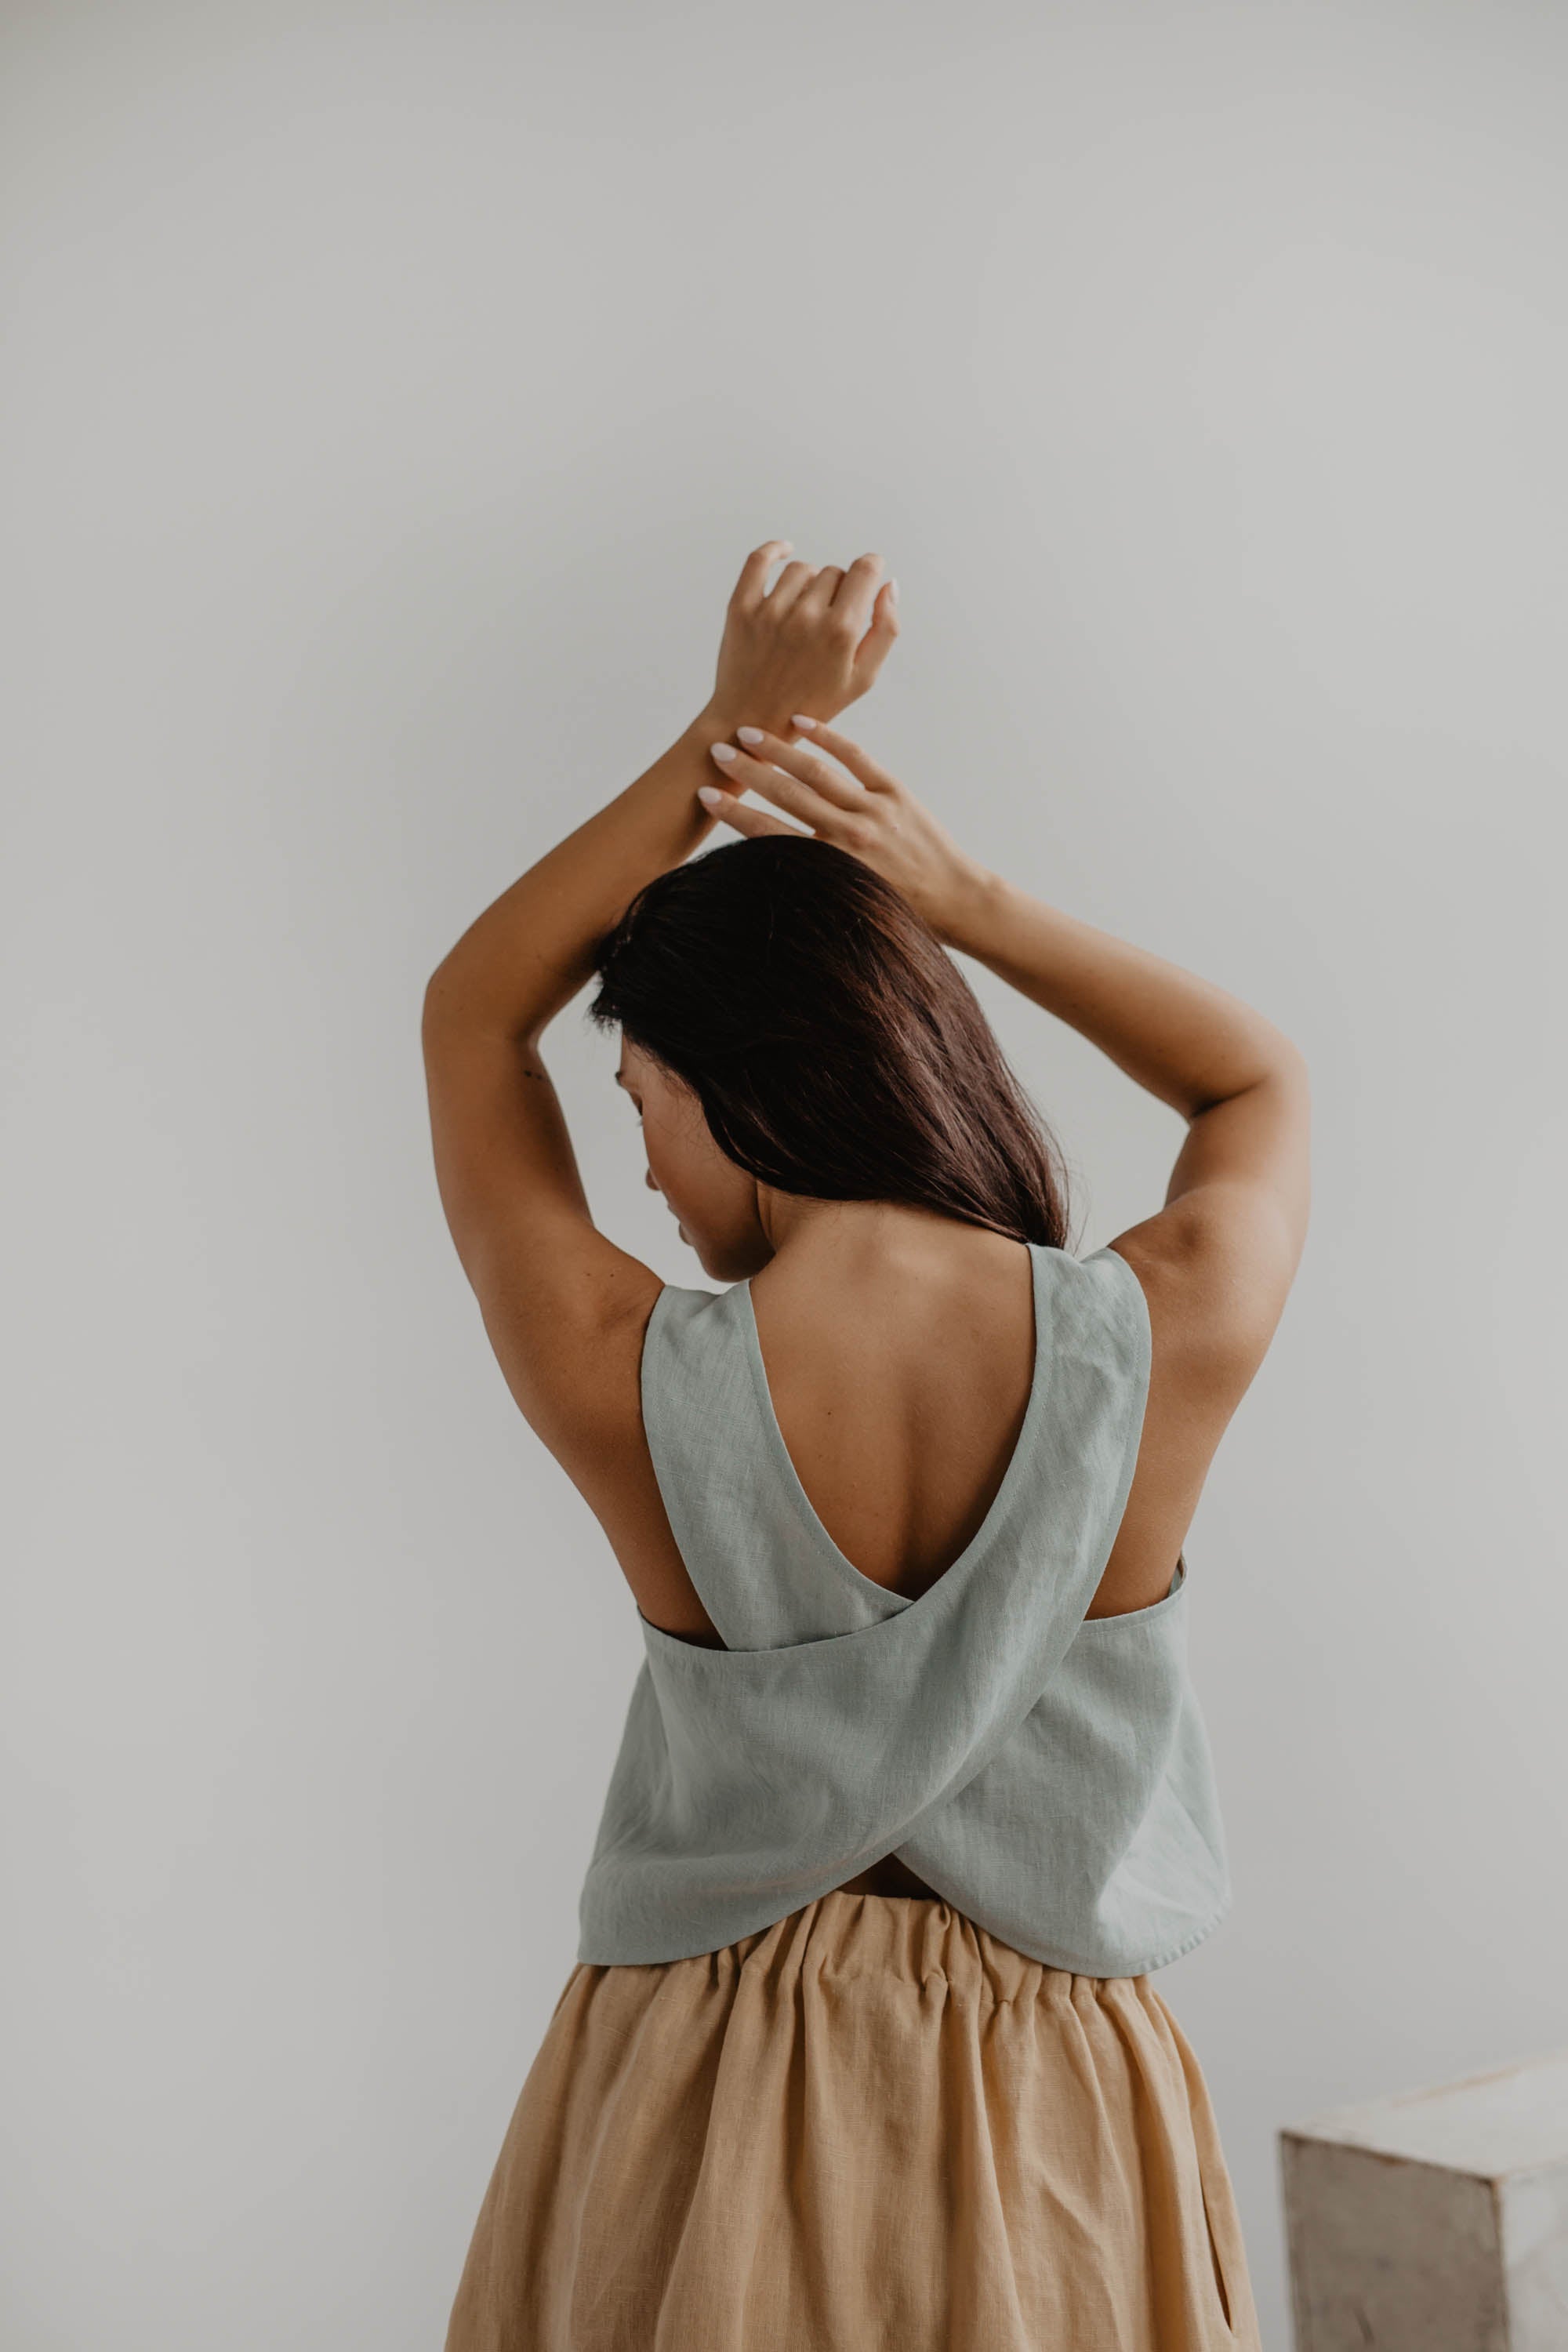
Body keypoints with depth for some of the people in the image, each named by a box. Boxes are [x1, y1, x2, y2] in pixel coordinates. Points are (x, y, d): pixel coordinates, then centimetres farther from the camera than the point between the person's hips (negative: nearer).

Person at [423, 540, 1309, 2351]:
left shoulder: (626, 1396, -22)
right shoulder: (1166, 1347, -19)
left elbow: (470, 1018, -4)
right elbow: (1262, 1078, 5)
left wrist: (723, 735, -8)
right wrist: (961, 893, -4)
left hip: (716, 2089, -1)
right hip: (1050, 2099, 2)